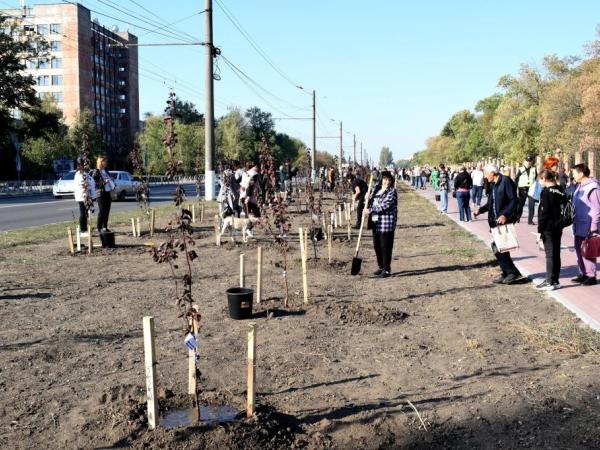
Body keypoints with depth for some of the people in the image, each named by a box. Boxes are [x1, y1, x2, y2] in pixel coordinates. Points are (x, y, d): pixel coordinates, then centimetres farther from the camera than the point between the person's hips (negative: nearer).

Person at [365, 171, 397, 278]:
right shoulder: (376, 188, 13)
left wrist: (370, 210, -20)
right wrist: (368, 199, 4)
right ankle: (381, 267, 27)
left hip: (386, 223, -8)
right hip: (376, 222, 8)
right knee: (377, 246, 14)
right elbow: (372, 200, 27)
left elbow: (384, 206, -21)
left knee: (386, 247, -4)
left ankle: (387, 270, 4)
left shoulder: (392, 191, -10)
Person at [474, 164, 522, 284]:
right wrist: (480, 210, 10)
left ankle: (512, 272, -1)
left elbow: (514, 200, -17)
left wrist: (505, 215, -25)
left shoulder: (506, 181, -12)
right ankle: (507, 273, 19)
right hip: (496, 221, 9)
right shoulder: (493, 185, 14)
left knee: (497, 247, -11)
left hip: (505, 220, -9)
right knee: (499, 247, 10)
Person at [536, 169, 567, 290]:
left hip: (548, 228, -8)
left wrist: (540, 229, -13)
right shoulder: (561, 191, 10)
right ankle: (555, 281, 20)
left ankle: (550, 282, 1)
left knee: (550, 254, -3)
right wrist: (561, 224, 19)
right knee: (556, 253, 12)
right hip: (558, 227, 8)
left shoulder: (546, 192, -14)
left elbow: (543, 212, -17)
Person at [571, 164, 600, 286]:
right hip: (579, 226, 9)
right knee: (579, 250, 15)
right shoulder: (579, 187, 13)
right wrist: (574, 221, 18)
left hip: (588, 227, -9)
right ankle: (583, 274, 25)